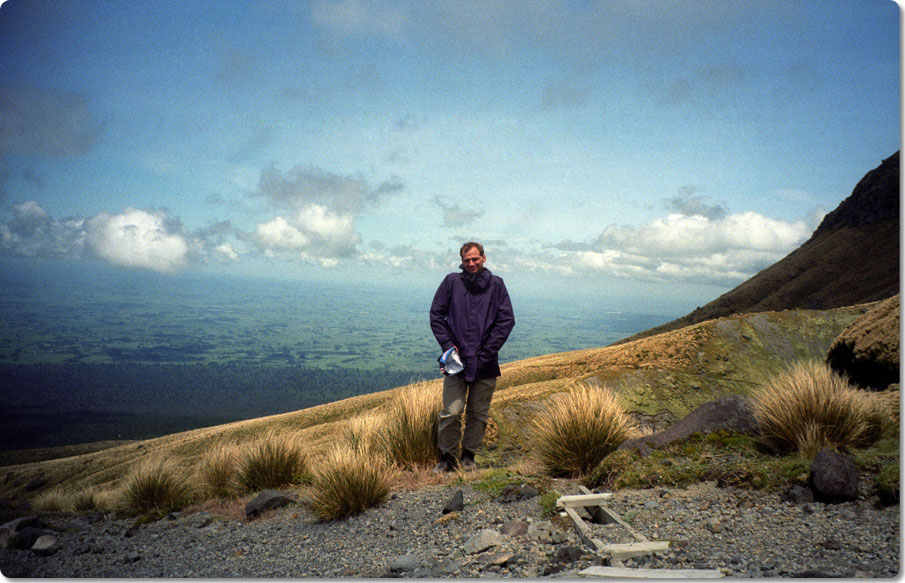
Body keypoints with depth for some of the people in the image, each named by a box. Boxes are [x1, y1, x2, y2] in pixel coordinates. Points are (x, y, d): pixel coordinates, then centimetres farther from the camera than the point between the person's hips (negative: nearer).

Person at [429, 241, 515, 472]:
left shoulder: (496, 284, 4)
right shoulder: (452, 282, 3)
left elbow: (507, 320, 2)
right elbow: (436, 315, 6)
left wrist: (487, 350, -6)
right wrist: (447, 345, -6)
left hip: (485, 363, 1)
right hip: (457, 359, -1)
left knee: (478, 414, 9)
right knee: (451, 412, -5)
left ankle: (469, 455, 24)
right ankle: (447, 457, 11)